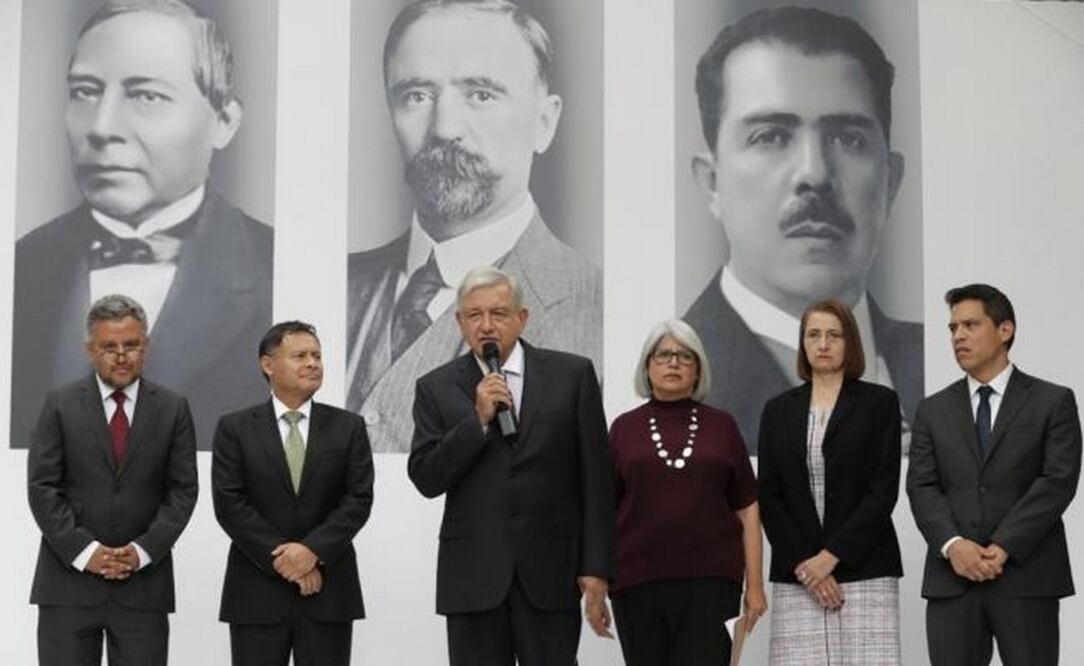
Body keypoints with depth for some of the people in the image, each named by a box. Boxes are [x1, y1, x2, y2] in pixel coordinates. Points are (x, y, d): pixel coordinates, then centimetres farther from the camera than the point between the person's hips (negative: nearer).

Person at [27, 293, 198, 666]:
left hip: (143, 580, 1)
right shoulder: (60, 405, 4)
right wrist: (84, 551, -11)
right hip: (69, 579, 0)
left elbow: (183, 490, 3)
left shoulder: (173, 409, 7)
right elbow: (41, 487, -1)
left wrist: (143, 550, -10)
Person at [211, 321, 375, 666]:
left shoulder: (349, 427, 7)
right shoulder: (235, 428, 3)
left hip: (329, 589, 1)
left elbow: (359, 499, -1)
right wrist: (281, 558, -13)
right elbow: (230, 504, -5)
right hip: (257, 589, -1)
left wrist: (313, 550, -15)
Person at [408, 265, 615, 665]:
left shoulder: (572, 375, 3)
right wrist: (478, 419, -13)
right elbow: (426, 480, -2)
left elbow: (596, 479, 2)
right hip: (472, 575, 1)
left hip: (550, 572, -1)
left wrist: (596, 569, -3)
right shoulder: (437, 388, 5)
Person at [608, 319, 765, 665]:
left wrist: (755, 584, 2)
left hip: (709, 582, -1)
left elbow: (747, 509, 7)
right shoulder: (624, 428, 8)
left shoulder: (722, 426, 7)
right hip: (638, 583, 1)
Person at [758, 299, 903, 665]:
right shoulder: (778, 409, 12)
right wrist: (803, 564, -6)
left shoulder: (880, 402, 3)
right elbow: (769, 497, 7)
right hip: (796, 575, 2)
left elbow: (883, 491, -4)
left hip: (864, 571, -2)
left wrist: (830, 556, -11)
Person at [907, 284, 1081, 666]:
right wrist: (953, 545, -14)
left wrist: (1003, 547, -15)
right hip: (951, 579, 3)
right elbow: (922, 487, 5)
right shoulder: (934, 410, 14)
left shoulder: (1053, 402, 5)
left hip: (1026, 577, -2)